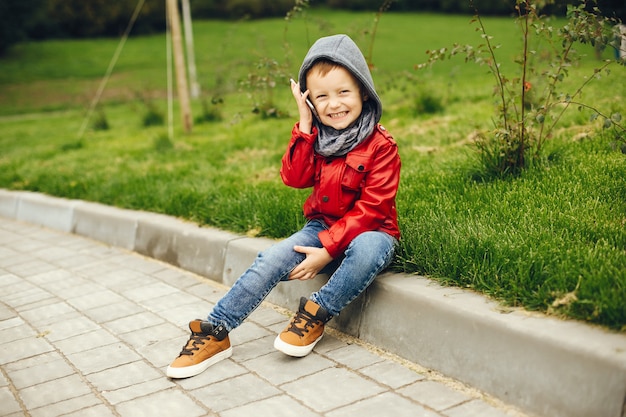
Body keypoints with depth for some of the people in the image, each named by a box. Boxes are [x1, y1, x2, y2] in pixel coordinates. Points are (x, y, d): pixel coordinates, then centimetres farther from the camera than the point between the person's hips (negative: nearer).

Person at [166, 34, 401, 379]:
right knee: (272, 259, -18)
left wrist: (328, 249, -24)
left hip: (368, 232, -4)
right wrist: (305, 126, -14)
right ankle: (215, 333, -15)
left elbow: (370, 208, -17)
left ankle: (315, 314, -22)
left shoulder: (380, 146, -12)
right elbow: (294, 178, -8)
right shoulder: (317, 137, 6)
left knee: (367, 250, -39)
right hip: (322, 226, 5)